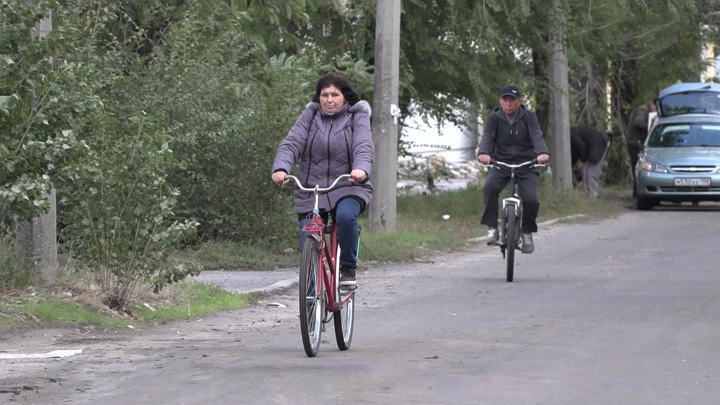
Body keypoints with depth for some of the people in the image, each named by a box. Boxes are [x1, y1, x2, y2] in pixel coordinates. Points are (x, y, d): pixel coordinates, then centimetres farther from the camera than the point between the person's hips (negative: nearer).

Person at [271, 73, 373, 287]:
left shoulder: (357, 118, -1)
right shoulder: (309, 116, 4)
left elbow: (364, 147, -17)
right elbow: (291, 144, -7)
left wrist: (361, 169, -39)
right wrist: (281, 168, -28)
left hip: (348, 189, -2)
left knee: (346, 215, -34)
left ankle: (348, 268, -14)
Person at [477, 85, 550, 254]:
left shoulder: (528, 117, -2)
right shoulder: (495, 119, -1)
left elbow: (536, 136, -17)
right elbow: (487, 137, -15)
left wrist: (542, 152, -39)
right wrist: (483, 153, -39)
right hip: (501, 163, 0)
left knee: (531, 200, -19)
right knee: (490, 187, -31)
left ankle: (527, 233, 9)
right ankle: (492, 229, -22)